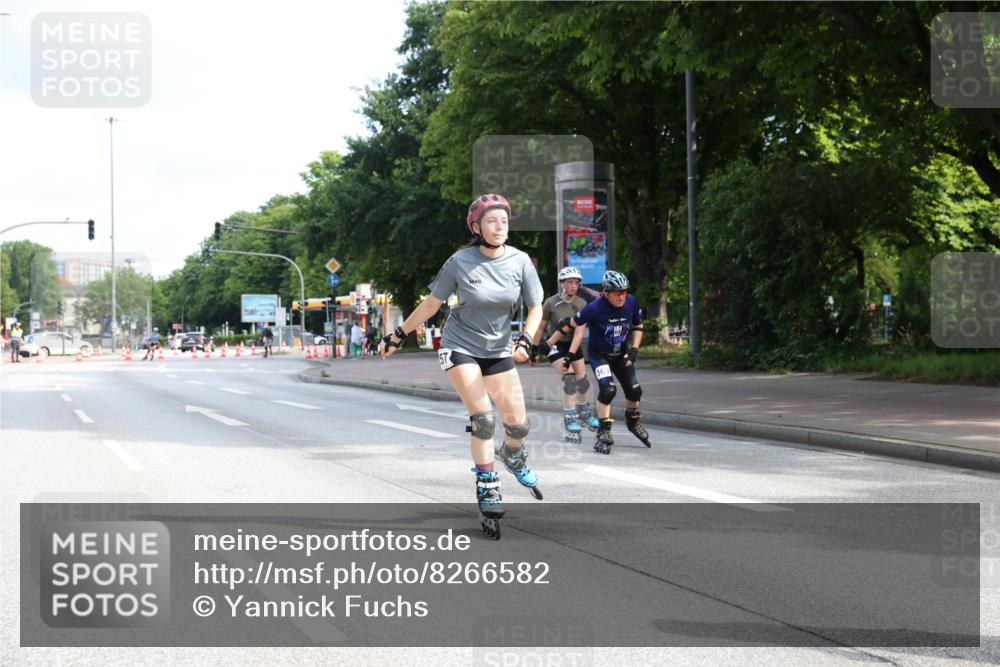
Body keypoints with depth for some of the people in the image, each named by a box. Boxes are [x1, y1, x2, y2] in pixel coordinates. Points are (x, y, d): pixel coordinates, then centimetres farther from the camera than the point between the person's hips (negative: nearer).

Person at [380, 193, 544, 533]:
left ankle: (512, 456, 38)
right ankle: (488, 493, -5)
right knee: (483, 419, -18)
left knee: (518, 424, 2)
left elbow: (535, 308, -1)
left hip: (497, 350, 3)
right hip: (460, 347, -3)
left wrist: (525, 341, -19)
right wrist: (398, 335, 1)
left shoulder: (520, 262, -9)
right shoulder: (460, 262, -15)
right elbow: (431, 303, -4)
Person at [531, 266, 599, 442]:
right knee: (569, 379, -19)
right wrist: (534, 349, -2)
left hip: (573, 344, 4)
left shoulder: (581, 304, -6)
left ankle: (585, 414, 33)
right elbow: (541, 327, -6)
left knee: (582, 380, 7)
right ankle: (570, 421, -14)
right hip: (555, 345, -4)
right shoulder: (551, 303, -15)